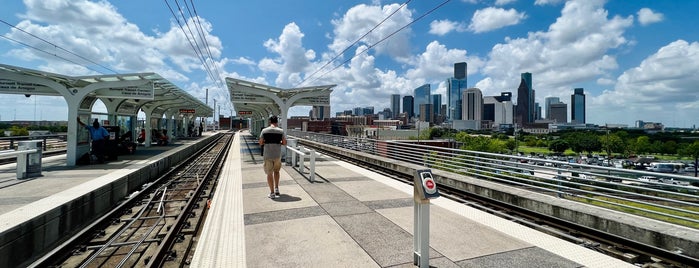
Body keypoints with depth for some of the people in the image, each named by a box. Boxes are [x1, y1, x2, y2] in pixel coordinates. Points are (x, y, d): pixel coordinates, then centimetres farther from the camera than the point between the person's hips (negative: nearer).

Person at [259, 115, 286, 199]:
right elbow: (284, 143, 0)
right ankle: (276, 189, 17)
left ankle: (272, 193, 10)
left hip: (267, 155, -1)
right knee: (276, 171, 22)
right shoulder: (281, 131, -3)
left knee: (269, 173, 7)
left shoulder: (264, 131, -3)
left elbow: (260, 143, 0)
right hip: (277, 155, 1)